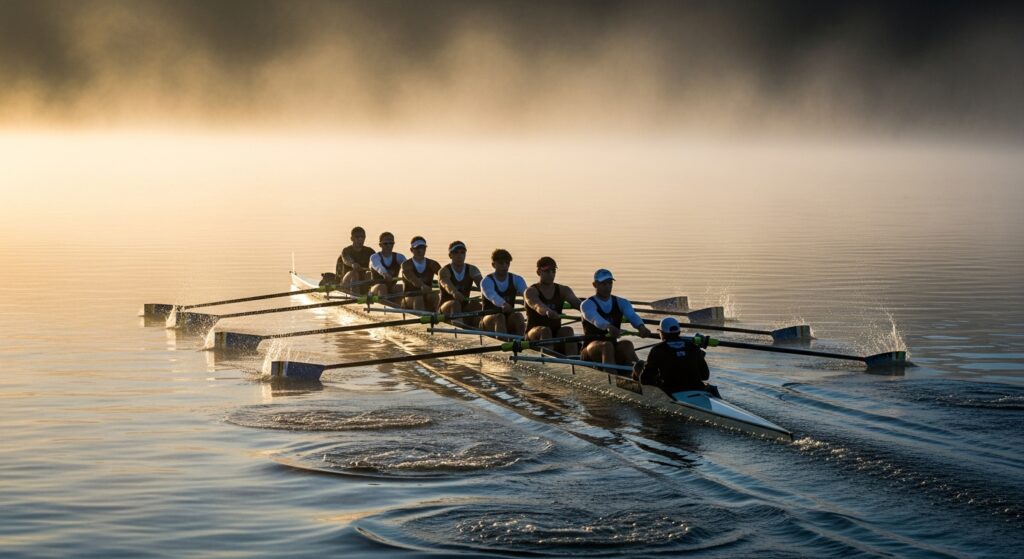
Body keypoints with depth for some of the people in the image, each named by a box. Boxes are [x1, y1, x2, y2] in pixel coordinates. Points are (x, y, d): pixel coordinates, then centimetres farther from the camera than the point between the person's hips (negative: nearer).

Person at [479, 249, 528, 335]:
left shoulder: (516, 280, 4)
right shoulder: (487, 281, -7)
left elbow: (526, 292, -18)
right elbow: (492, 296, -30)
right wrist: (503, 304, -53)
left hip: (509, 323, 3)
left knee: (518, 316, -28)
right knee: (499, 317, -33)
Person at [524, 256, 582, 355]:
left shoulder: (563, 290, 8)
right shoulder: (531, 291, -4)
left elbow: (576, 302, -12)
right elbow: (537, 305, -27)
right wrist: (547, 312, -51)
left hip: (556, 335, 3)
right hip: (534, 336, -3)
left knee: (568, 330, -27)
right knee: (545, 330, -34)